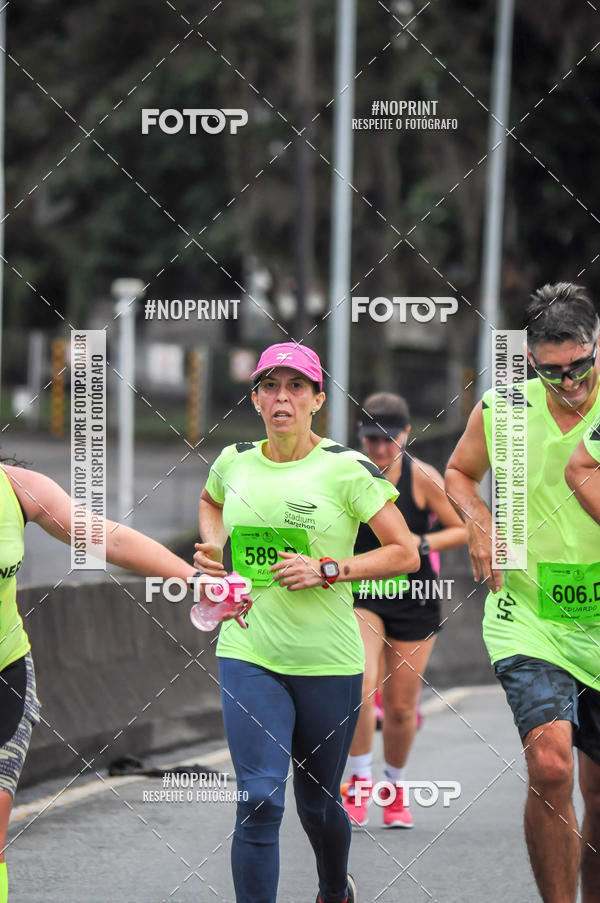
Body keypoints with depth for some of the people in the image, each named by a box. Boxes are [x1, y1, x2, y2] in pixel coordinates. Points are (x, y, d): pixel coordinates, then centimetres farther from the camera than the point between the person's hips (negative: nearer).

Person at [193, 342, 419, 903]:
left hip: (328, 660, -1)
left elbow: (405, 554, -6)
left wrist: (326, 570, -16)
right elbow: (210, 502, 29)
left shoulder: (346, 468, -8)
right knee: (259, 798, -14)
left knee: (318, 802, 14)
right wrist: (212, 547, 9)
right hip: (249, 652, 1)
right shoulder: (234, 463, 4)